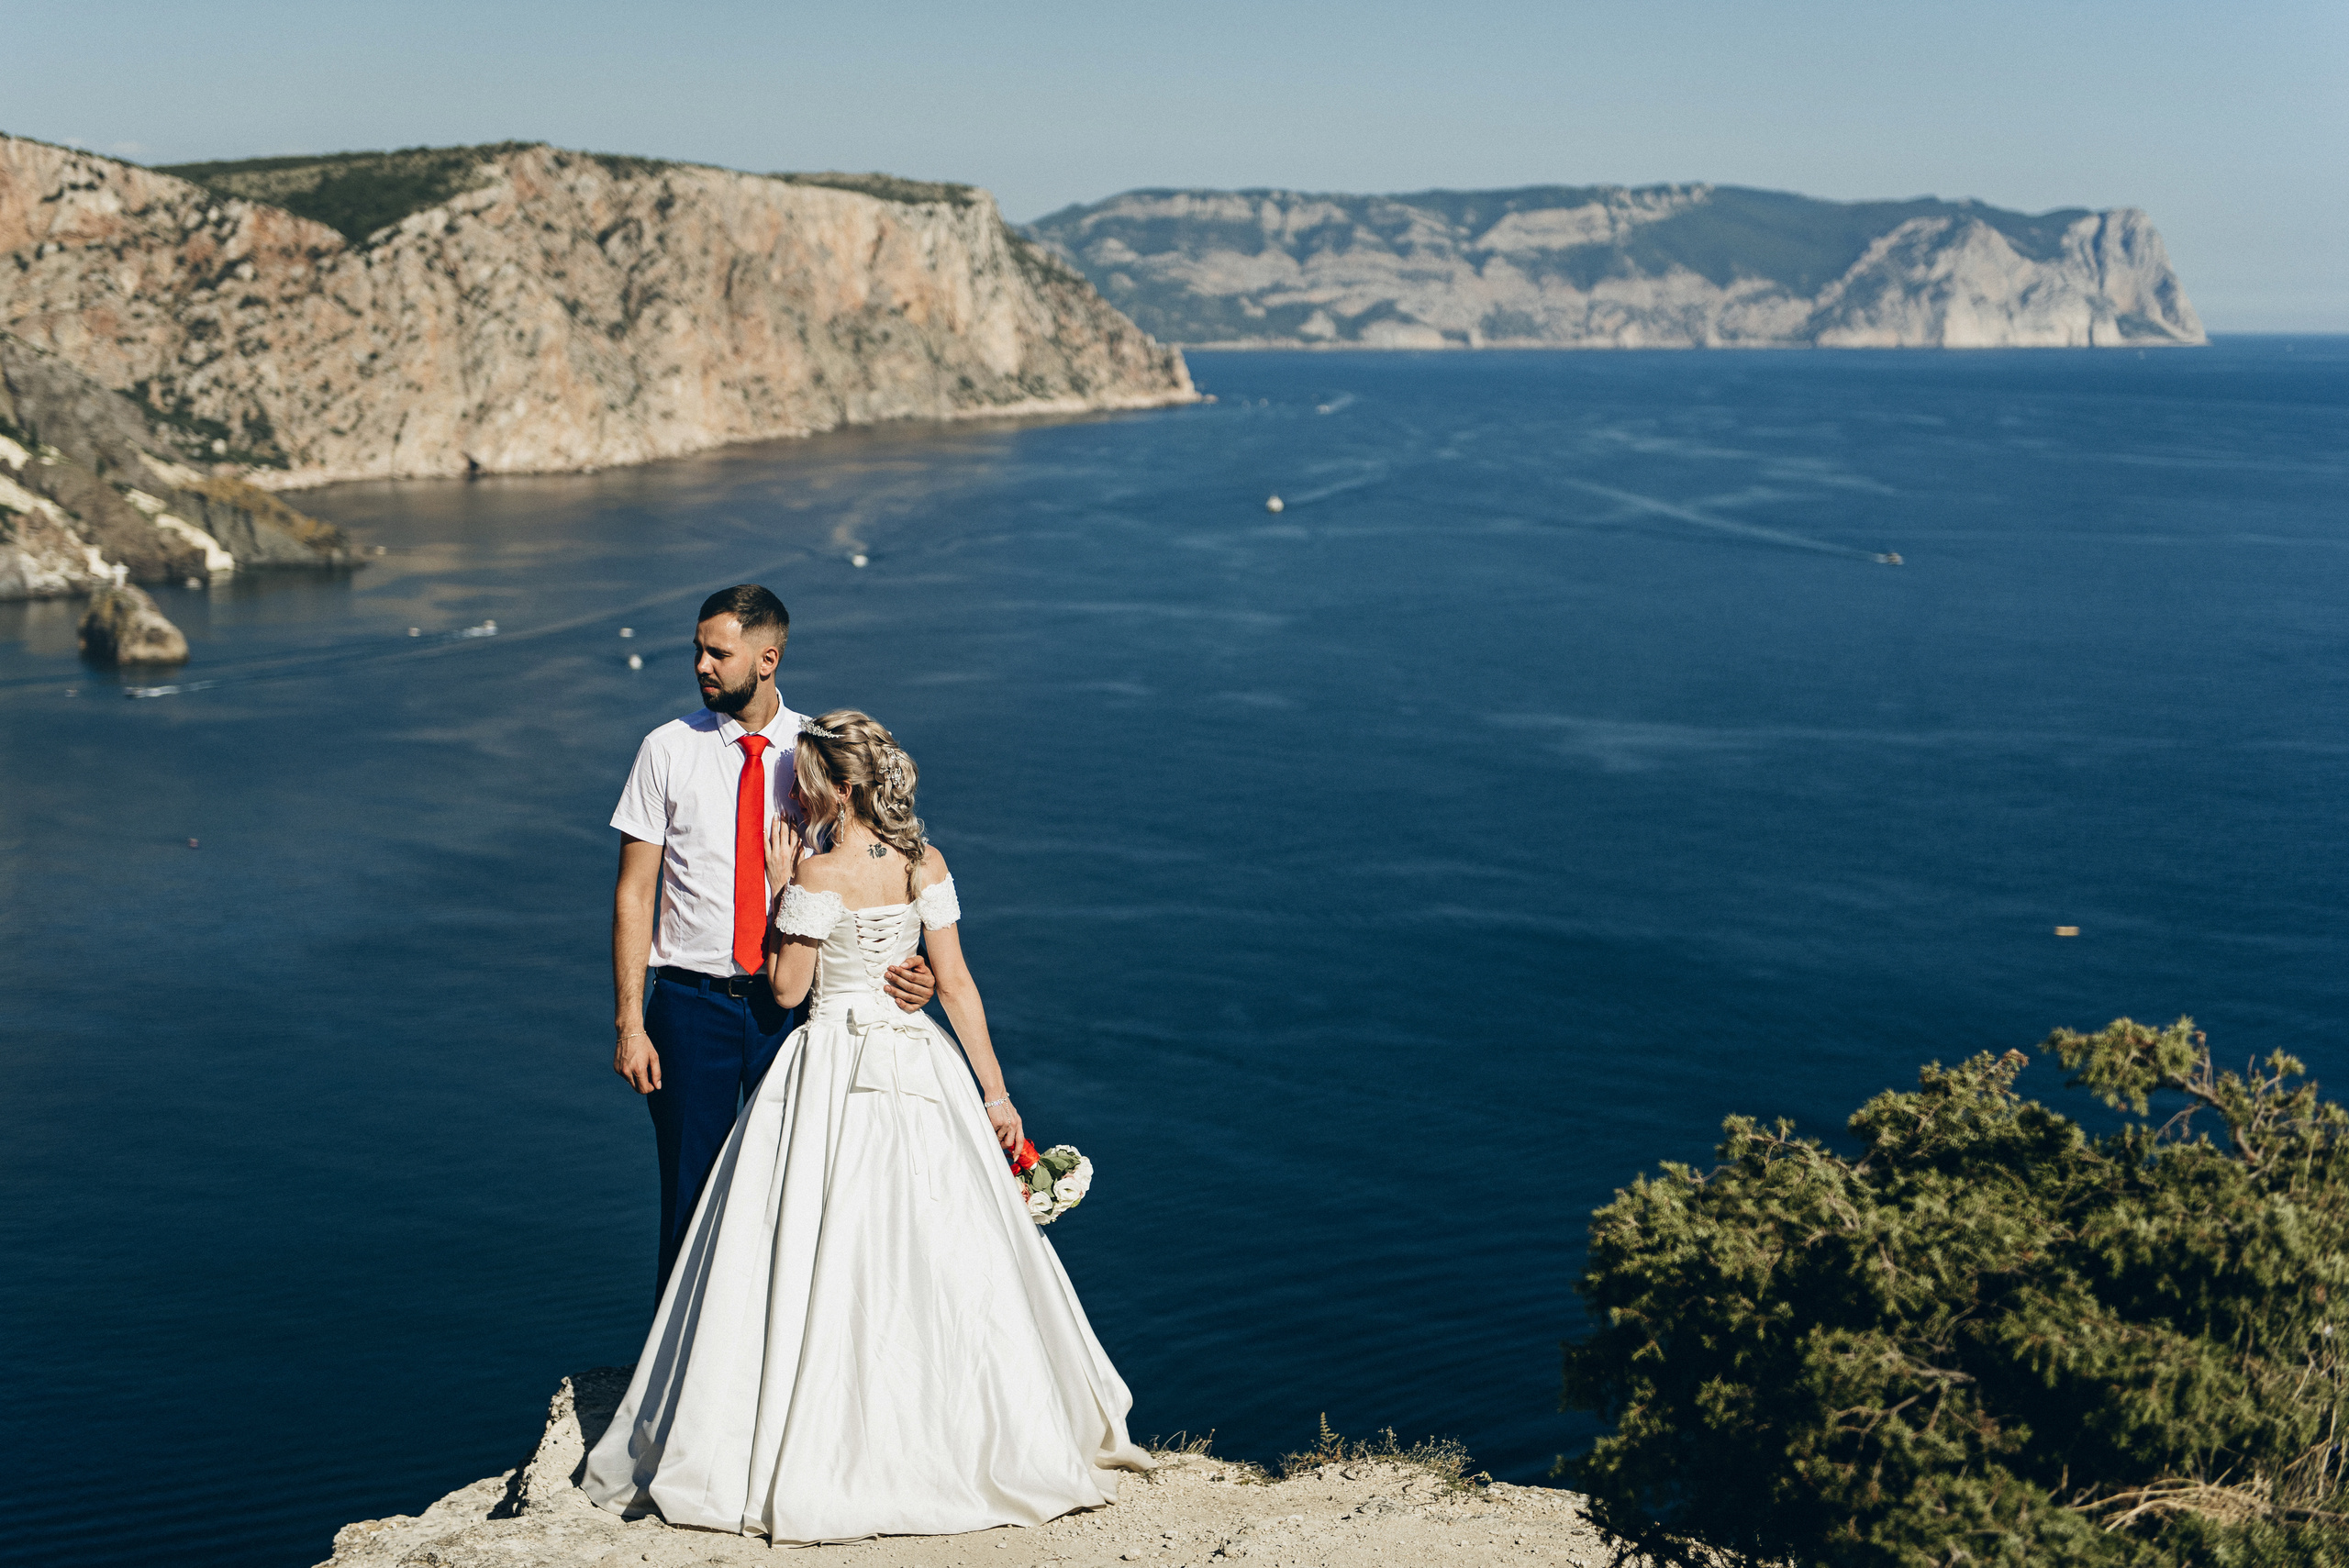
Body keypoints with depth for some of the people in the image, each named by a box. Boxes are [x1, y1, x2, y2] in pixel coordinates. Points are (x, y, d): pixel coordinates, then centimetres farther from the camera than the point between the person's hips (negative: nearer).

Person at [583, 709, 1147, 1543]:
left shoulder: (820, 873, -15)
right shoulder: (926, 864, 1)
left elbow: (786, 987, -8)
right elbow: (956, 984, 1)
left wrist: (778, 888, 0)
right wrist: (994, 1090, 5)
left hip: (832, 1076, -5)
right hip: (918, 1067, 5)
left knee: (819, 1266, 2)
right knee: (945, 1256, 11)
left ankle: (810, 1454, 6)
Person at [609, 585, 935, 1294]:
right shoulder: (668, 750, -3)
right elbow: (634, 892, -1)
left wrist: (900, 967, -16)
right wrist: (629, 1022, -7)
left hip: (792, 998, 1)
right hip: (693, 1001, -1)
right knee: (691, 1200, 4)